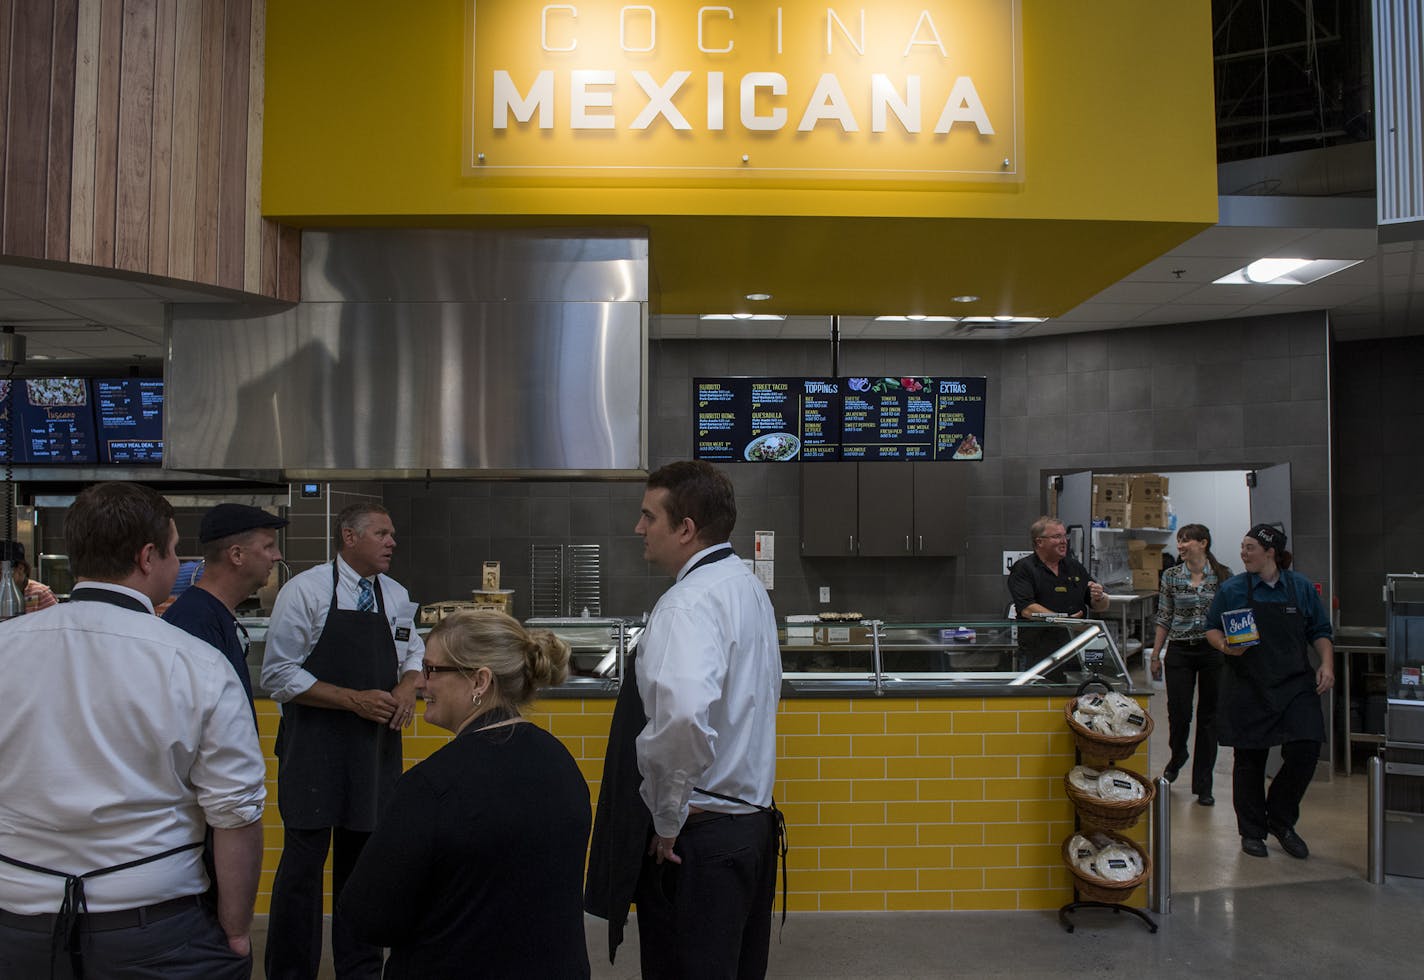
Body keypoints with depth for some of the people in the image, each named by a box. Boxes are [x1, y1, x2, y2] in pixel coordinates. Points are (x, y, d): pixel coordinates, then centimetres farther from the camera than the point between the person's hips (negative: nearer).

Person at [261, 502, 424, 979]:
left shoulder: (397, 596, 6)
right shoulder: (305, 591, -9)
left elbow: (413, 653, 18)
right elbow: (278, 675, -11)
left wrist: (408, 686, -5)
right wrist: (354, 699, -17)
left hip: (377, 744, 5)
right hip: (314, 745, -5)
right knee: (304, 861, 2)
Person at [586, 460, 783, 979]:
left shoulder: (688, 603, -20)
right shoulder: (748, 587, 10)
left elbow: (684, 714, -38)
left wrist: (667, 814, -22)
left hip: (696, 838, -9)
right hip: (754, 818, 9)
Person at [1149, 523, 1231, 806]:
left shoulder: (1223, 575, 0)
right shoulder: (1171, 576, 2)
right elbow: (1164, 619, 6)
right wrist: (1155, 655, 4)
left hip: (1214, 652, 0)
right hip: (1179, 652, 1)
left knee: (1209, 716, 4)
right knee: (1178, 713, -2)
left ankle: (1203, 785, 14)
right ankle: (1177, 756, 32)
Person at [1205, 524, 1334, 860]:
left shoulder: (1301, 587, 5)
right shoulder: (1232, 589, 1)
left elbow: (1319, 631, 11)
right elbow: (1212, 629, 6)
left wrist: (1326, 664, -3)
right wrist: (1225, 646, -14)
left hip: (1295, 686, 1)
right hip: (1248, 689, -1)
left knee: (1305, 751, -9)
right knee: (1250, 759, 4)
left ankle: (1281, 821, 16)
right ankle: (1252, 831, 21)